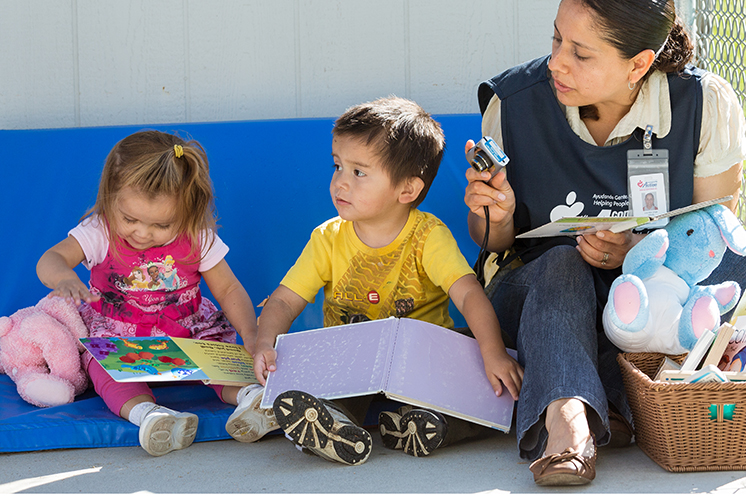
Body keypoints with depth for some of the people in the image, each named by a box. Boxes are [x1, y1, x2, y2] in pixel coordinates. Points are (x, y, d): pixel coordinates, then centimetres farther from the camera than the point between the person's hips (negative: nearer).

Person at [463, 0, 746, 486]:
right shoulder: (513, 103, -12)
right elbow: (494, 244, 2)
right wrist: (496, 217, -23)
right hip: (536, 295, 0)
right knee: (560, 264, -33)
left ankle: (604, 402, -32)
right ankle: (567, 416, -55)